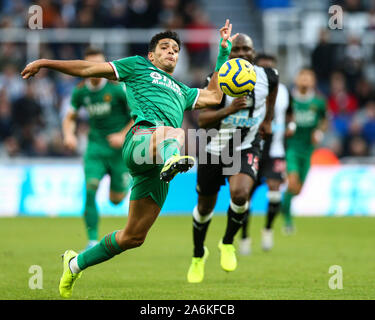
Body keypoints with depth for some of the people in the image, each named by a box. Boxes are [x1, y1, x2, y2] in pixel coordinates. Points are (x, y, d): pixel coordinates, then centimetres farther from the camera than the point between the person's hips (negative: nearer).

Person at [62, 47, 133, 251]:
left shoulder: (117, 87, -14)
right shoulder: (80, 91, -1)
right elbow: (70, 117, 13)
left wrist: (124, 135, -18)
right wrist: (69, 134, -8)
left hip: (119, 148, -3)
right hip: (96, 145, 3)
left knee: (116, 199, 3)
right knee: (90, 189, -17)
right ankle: (93, 240, -11)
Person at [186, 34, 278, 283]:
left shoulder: (267, 76, -8)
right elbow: (202, 120, -20)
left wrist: (268, 119, 23)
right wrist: (229, 109, -36)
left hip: (246, 149, 0)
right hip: (215, 149, 0)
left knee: (240, 194, -28)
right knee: (205, 206, 14)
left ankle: (228, 243, 0)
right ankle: (199, 255, 42)